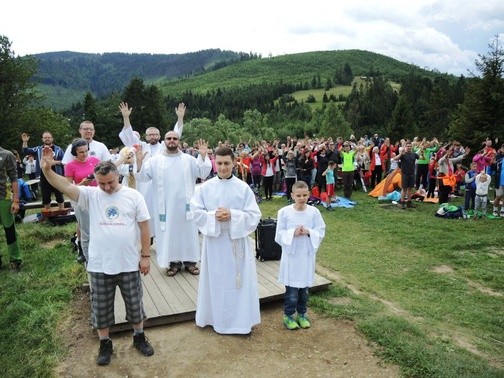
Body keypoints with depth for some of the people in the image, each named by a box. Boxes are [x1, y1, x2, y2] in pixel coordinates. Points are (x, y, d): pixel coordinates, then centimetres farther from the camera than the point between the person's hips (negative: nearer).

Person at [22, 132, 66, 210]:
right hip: (44, 178, 3)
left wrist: (56, 162, -17)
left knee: (59, 196, 5)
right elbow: (26, 151, 2)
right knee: (45, 197, 10)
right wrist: (25, 142, -11)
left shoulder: (58, 149, 2)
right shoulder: (38, 149, 9)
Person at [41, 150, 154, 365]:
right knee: (101, 307, 15)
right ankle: (105, 344, 36)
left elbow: (144, 227, -3)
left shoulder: (133, 195, -5)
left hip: (129, 264, -1)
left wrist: (145, 256, -3)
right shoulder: (90, 195, -3)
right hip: (99, 265, 1)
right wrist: (47, 170, -37)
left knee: (134, 303, 15)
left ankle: (139, 337, 38)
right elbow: (65, 186, -19)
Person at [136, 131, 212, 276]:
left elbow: (203, 173, -1)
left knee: (188, 231, 7)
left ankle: (190, 261, 19)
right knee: (169, 233, 5)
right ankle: (174, 262, 16)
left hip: (184, 204, 1)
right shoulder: (155, 160, 3)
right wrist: (139, 162, -17)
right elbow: (142, 176, 0)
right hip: (166, 206, 0)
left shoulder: (188, 159, 5)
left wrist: (203, 156, -13)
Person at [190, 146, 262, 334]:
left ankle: (241, 320, 23)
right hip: (214, 241, 1)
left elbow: (254, 215, -6)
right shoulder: (206, 187, -2)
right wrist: (213, 216, -17)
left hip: (237, 241, -1)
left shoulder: (243, 187, -5)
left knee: (239, 281, 7)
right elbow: (196, 212, -1)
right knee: (216, 281, 12)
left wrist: (232, 215, -19)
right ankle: (217, 318, 30)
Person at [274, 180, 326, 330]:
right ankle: (288, 315, 23)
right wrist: (293, 233, -22)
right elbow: (279, 235, -7)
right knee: (291, 289, 3)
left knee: (304, 287, 15)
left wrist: (309, 232, -18)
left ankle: (302, 314, 35)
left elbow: (321, 232, 0)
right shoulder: (284, 212, -10)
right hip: (291, 255, -2)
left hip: (307, 255, 3)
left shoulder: (314, 212, -5)